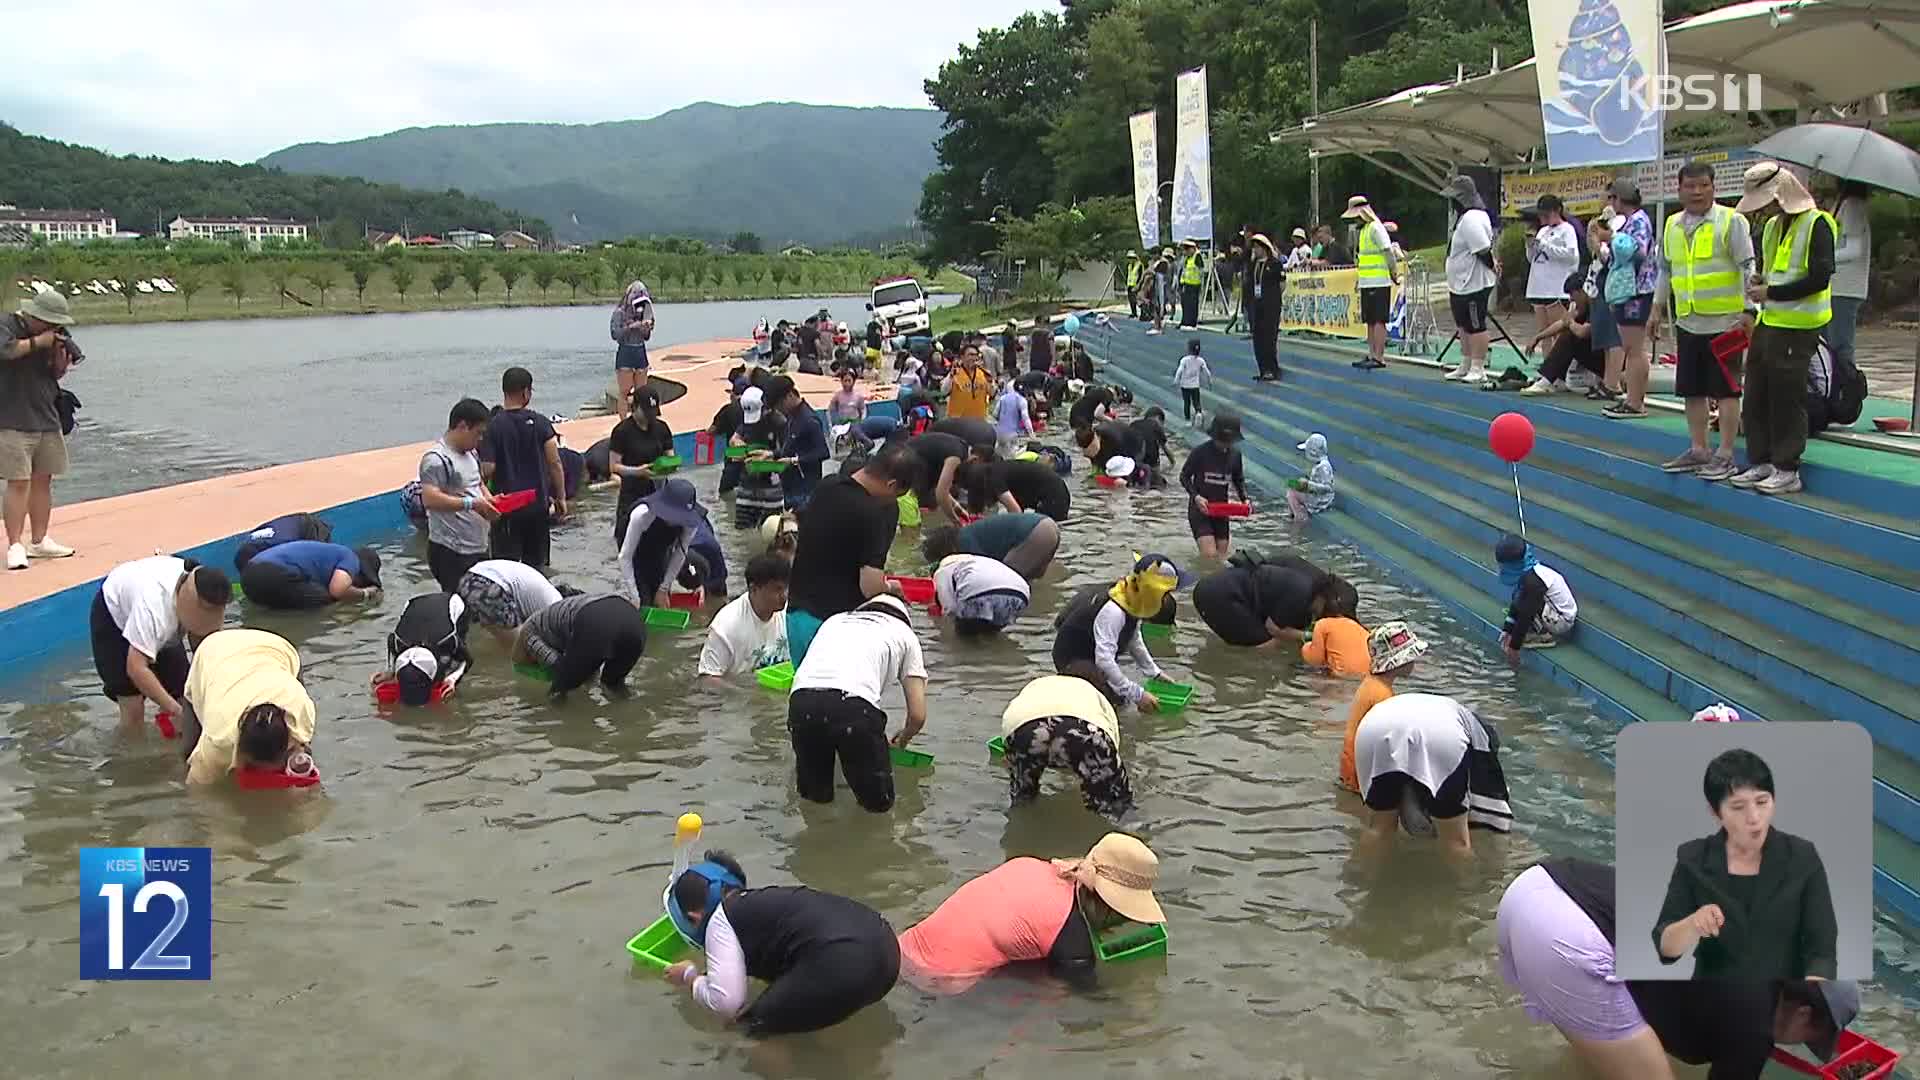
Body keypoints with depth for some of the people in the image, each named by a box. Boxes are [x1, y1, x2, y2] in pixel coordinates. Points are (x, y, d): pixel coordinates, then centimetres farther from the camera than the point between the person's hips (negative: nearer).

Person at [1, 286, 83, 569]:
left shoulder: (52, 332, 10)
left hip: (46, 418, 6)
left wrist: (60, 356, -7)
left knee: (43, 479, 11)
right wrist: (37, 342, -17)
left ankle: (39, 541, 21)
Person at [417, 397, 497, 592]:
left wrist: (488, 499, 7)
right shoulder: (437, 459, -15)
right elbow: (429, 499, -26)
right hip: (452, 552, -9)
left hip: (478, 547, 9)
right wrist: (471, 503, -25)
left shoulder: (471, 453, 15)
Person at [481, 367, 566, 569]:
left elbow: (487, 470, -13)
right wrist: (561, 498, 6)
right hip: (538, 505, 3)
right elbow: (555, 463, -4)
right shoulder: (541, 423, -3)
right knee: (535, 566, 13)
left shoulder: (492, 426, -9)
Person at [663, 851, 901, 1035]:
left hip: (839, 965, -9)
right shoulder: (763, 901, 32)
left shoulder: (720, 920, 9)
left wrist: (690, 977, 20)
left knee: (755, 1029, 9)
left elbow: (726, 1002, 1)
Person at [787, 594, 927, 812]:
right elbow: (918, 715, 22)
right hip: (853, 704, -3)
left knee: (813, 792, 24)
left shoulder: (834, 620, 37)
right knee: (877, 799, 14)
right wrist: (902, 740, 44)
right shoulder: (904, 633, 27)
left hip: (801, 700, 3)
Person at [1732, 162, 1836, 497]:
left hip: (1796, 327, -8)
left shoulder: (1816, 224, -10)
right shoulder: (1772, 227, 16)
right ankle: (1761, 462, 18)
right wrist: (1759, 283, 5)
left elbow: (1820, 279, -16)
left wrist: (1772, 293, -13)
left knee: (1786, 398, -4)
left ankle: (1787, 469, 3)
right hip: (1768, 321, 8)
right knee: (1756, 396, 9)